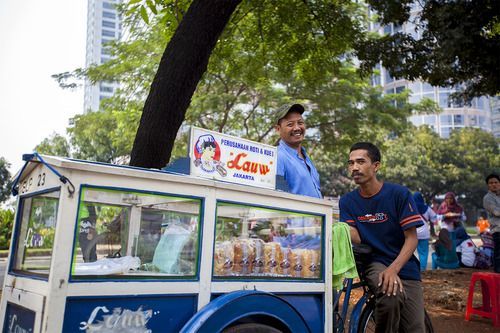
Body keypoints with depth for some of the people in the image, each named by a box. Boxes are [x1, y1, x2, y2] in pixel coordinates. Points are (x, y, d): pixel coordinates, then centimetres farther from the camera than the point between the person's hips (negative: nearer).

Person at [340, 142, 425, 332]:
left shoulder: (399, 194, -8)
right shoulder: (347, 201, 1)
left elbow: (412, 239, -10)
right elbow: (356, 238, -7)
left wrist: (393, 269, -25)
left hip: (404, 268, 0)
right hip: (375, 263, 0)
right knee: (391, 297, -31)